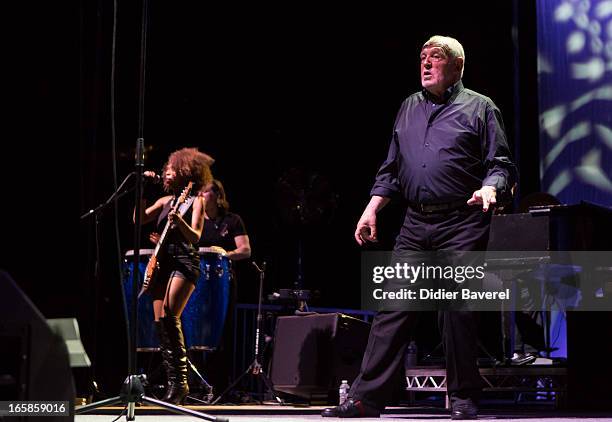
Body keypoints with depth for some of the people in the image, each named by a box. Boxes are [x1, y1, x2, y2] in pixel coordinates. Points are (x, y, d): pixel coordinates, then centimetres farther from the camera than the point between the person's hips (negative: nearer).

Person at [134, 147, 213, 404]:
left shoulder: (196, 200, 1)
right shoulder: (166, 201, 19)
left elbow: (195, 237, -11)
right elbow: (139, 219, 9)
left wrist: (180, 222, -29)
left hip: (184, 262, -7)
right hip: (162, 262, 7)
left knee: (169, 315, -21)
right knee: (159, 321, -1)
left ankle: (180, 381, -18)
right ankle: (173, 382, 3)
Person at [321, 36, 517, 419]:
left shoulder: (479, 108, 5)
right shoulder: (410, 108, 20)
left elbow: (501, 165, 0)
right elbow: (391, 169, 22)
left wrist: (490, 189, -21)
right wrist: (372, 209, 12)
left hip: (461, 225, -4)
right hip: (415, 225, 5)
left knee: (457, 310, -5)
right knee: (393, 307, 0)